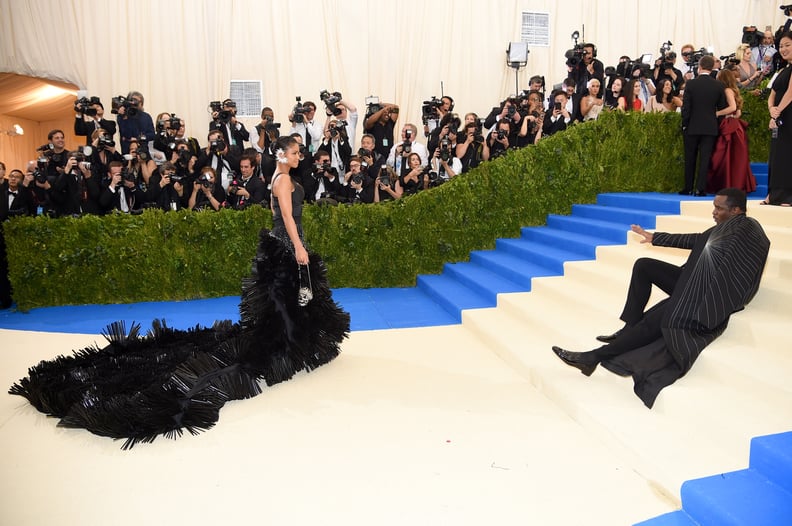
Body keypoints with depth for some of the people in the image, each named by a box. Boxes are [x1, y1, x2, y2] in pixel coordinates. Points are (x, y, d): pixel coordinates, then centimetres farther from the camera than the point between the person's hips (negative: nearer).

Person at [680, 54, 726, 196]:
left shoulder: (690, 84, -8)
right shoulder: (719, 85, 0)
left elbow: (685, 107, -8)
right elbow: (722, 107, 4)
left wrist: (684, 124, 1)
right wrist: (717, 123, 18)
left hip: (692, 127, -1)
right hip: (710, 128, 1)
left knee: (690, 159, 8)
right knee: (705, 159, 2)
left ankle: (688, 188, 13)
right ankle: (700, 188, -1)